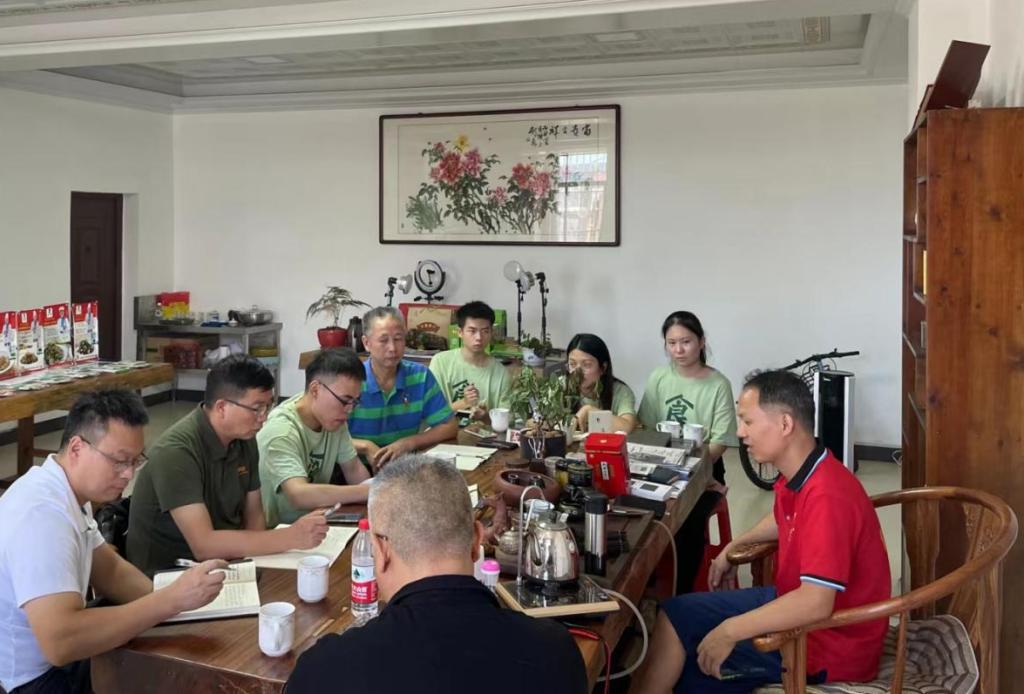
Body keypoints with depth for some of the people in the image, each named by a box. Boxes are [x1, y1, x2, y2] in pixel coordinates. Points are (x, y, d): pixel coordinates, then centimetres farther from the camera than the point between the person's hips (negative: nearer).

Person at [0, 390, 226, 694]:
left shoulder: (69, 492, 3)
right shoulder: (43, 512, -27)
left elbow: (110, 571, 10)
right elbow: (59, 643, -36)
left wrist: (167, 598, -9)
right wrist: (171, 599, -33)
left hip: (56, 662, 9)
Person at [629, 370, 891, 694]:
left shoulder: (826, 495, -31)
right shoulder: (799, 475, 0)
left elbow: (815, 603, -36)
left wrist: (730, 631, -31)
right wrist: (734, 546, 17)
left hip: (827, 643, -9)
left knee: (676, 618, -9)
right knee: (682, 614, 11)